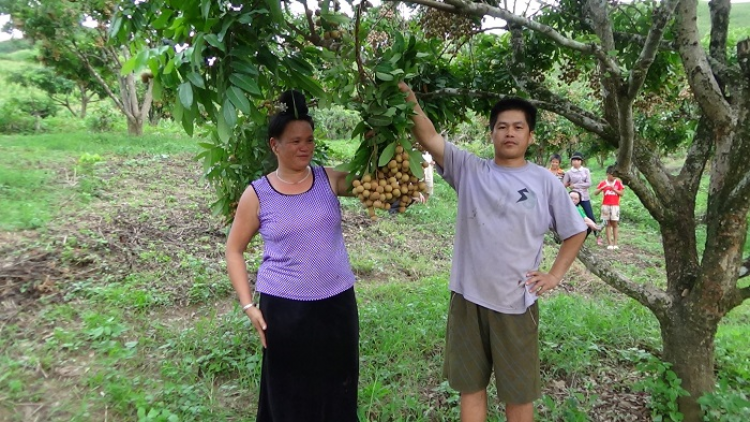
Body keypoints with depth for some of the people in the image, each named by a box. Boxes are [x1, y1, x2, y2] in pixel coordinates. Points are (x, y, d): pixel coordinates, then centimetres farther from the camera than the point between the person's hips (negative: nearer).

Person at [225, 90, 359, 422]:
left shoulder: (330, 180, -1)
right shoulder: (257, 194, -6)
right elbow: (234, 250, 1)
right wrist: (248, 305, -5)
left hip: (337, 303, 2)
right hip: (284, 309, -2)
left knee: (338, 390, 18)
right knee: (290, 395, 15)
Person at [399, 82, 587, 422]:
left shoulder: (545, 182, -2)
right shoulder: (468, 169, -1)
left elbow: (576, 232, 9)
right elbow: (429, 138, -15)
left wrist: (554, 275, 1)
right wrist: (409, 100, -30)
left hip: (516, 303, -1)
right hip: (467, 298, 1)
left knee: (518, 392, 15)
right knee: (470, 385, 17)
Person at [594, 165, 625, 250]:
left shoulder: (618, 182, 4)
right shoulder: (603, 183, 4)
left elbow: (621, 193, 2)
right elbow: (595, 193, 2)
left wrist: (614, 189, -12)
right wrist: (602, 188, -14)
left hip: (615, 205, 0)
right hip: (605, 206, 0)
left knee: (615, 224, 0)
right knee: (607, 224, 1)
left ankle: (615, 243, 2)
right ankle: (609, 243, 1)